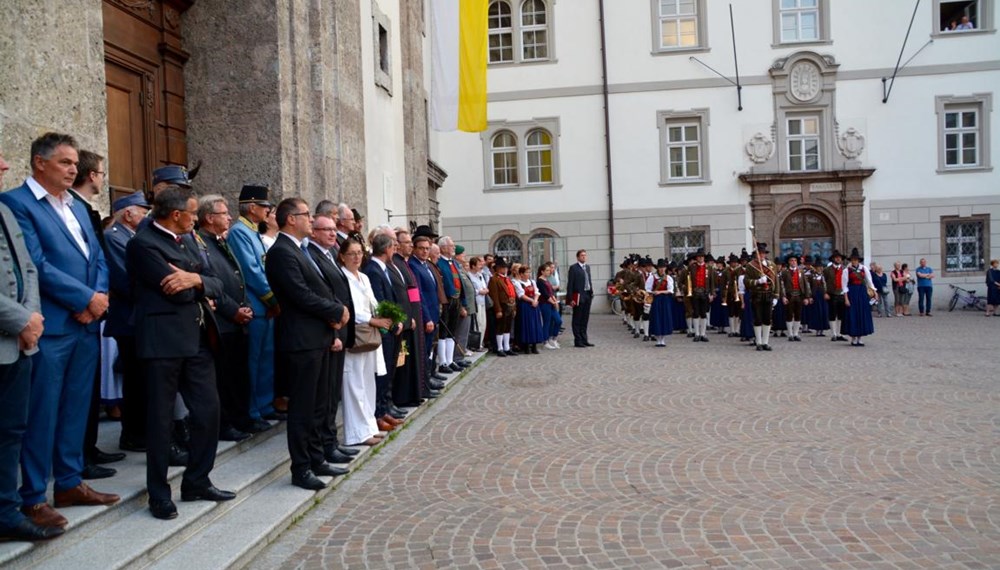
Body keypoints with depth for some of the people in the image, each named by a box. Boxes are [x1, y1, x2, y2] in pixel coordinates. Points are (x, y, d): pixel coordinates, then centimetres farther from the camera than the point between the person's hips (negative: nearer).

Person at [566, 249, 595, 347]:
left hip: (588, 295, 7)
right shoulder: (573, 268, -7)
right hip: (578, 296, -7)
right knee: (577, 320, 1)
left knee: (585, 319, 12)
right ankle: (578, 341, 5)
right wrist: (571, 299, -14)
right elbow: (570, 284, -10)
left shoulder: (587, 267, 14)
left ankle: (584, 339, 19)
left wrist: (591, 293, 8)